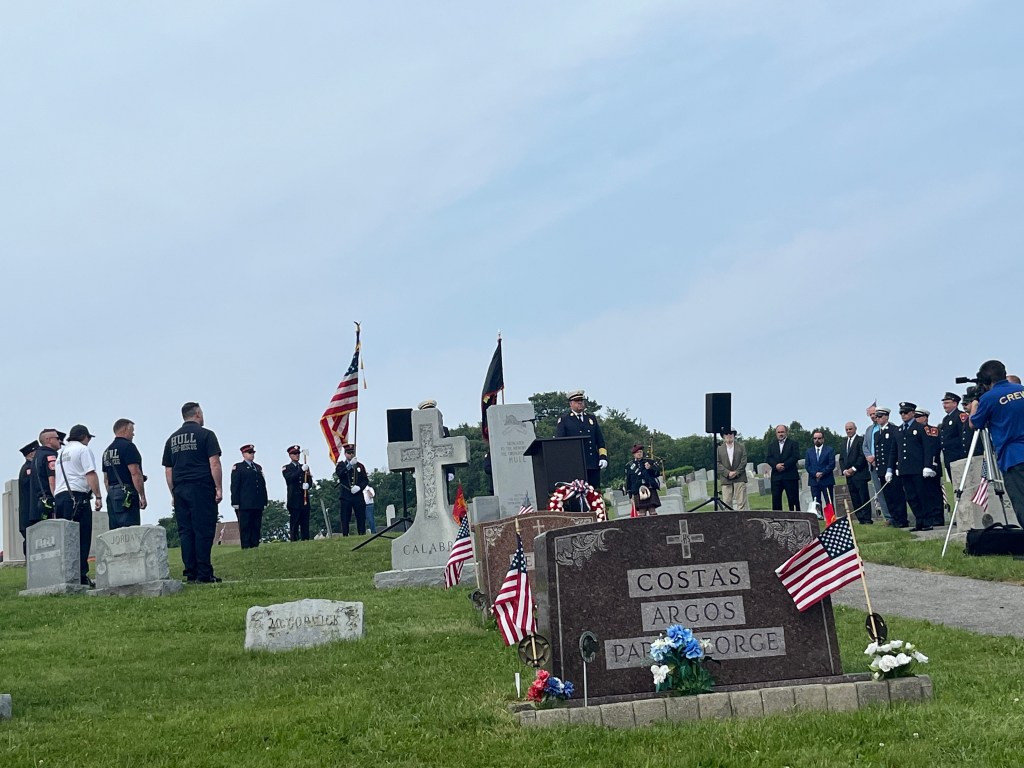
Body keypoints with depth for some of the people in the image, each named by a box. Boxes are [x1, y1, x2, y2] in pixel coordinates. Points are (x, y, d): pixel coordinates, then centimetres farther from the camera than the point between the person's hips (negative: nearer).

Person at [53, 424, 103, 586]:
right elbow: (91, 474, -10)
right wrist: (98, 497, -12)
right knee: (82, 538, -9)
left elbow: (53, 479, 22)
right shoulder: (83, 449, 1)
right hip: (77, 497, -8)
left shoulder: (60, 453, 23)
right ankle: (81, 576, -16)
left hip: (58, 496, 8)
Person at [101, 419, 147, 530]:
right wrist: (142, 496, -13)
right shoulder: (128, 446, -8)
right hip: (126, 494, -9)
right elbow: (135, 473, -15)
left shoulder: (107, 450, 18)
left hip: (111, 493, 9)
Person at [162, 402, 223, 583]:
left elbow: (168, 470, 15)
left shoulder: (172, 439, 15)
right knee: (203, 531, -6)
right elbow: (214, 463, -9)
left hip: (180, 491, 5)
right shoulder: (205, 434, -1)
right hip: (202, 488, -5)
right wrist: (219, 488, -6)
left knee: (185, 532, 5)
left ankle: (191, 574, 3)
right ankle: (204, 574, -10)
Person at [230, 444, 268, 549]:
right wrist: (235, 502, -11)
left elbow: (263, 485, 19)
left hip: (258, 504, 6)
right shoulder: (238, 467, 3)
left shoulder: (258, 468, 21)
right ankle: (246, 547, -6)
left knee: (257, 527, 4)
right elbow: (234, 486, -3)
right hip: (244, 504, -6)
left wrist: (264, 501, 11)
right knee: (245, 527, -6)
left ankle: (255, 546, 7)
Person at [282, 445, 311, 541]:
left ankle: (305, 540, 2)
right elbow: (289, 478, -14)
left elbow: (310, 480, 11)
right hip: (294, 500, -4)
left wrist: (307, 484, -12)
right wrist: (301, 470, -21)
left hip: (304, 498, 4)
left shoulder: (304, 467, 18)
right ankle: (294, 540, -8)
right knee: (294, 522, -7)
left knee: (305, 522, 2)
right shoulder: (286, 468, 5)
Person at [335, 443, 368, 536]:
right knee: (345, 519, -3)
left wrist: (359, 487, -11)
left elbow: (366, 480, 9)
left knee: (361, 518, 2)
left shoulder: (360, 465, 13)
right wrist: (350, 465, -26)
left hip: (358, 496, 2)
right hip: (345, 496, -2)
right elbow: (339, 473, -16)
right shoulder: (341, 465, 6)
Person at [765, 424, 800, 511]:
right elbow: (768, 458, 6)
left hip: (790, 475, -3)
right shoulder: (771, 445, 16)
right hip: (776, 477, 3)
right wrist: (776, 465, -13)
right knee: (776, 499, 1)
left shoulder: (793, 443, 6)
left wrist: (785, 465, -15)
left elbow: (796, 457, -6)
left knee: (793, 499, -2)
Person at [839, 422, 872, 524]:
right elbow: (841, 459, 18)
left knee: (864, 497, -8)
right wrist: (844, 470, 0)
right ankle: (860, 519, 4)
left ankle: (867, 519, -9)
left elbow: (863, 456, -10)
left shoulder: (861, 440, -2)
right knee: (855, 499, 3)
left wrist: (854, 469, -12)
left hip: (860, 474, -7)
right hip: (849, 476, 7)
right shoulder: (843, 444, 21)